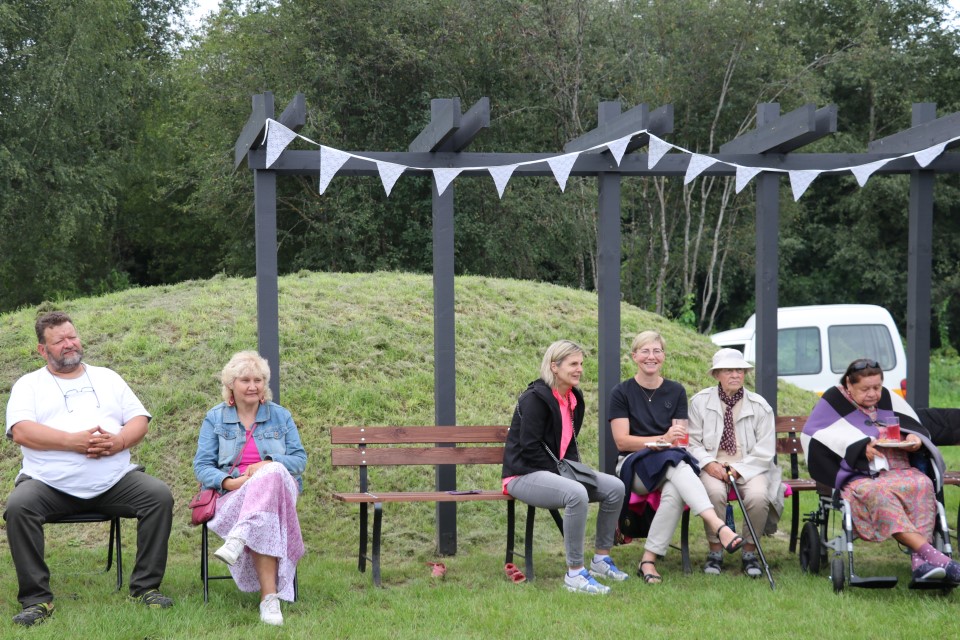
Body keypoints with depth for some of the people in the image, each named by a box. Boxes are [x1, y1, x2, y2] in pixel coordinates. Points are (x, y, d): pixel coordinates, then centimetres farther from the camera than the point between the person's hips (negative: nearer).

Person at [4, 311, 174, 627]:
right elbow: (21, 431, -6)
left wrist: (119, 441, -10)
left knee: (160, 496, -20)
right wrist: (74, 441, -16)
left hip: (114, 481, 3)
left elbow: (140, 420, 13)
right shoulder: (28, 385, 12)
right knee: (18, 506, -31)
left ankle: (146, 587, -10)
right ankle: (36, 598, -21)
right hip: (49, 483, -2)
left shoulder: (106, 377, 22)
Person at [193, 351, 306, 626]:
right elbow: (202, 465, 6)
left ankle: (237, 541, -55)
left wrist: (267, 464, -13)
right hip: (233, 496, -1)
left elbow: (299, 458, 9)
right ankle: (269, 596, -49)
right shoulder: (215, 418, 14)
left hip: (279, 486, 1)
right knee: (264, 521, -39)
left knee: (270, 475, -40)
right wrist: (229, 482, -16)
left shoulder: (280, 416, 17)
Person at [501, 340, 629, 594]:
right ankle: (575, 574, -29)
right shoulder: (535, 398, -14)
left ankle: (601, 560, 5)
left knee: (615, 487, -7)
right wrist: (560, 474, -17)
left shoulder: (574, 399, 13)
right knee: (577, 494, -36)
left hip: (555, 471, 9)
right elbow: (529, 447, -19)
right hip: (524, 475, -9)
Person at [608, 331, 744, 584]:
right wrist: (663, 439, -19)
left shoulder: (675, 391, 13)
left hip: (673, 464, 3)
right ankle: (718, 527, -57)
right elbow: (621, 440, -5)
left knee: (674, 491, -37)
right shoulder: (622, 392, 5)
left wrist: (659, 444, -20)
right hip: (634, 465, -3)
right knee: (676, 462, -38)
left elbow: (680, 439, 5)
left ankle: (649, 560, -38)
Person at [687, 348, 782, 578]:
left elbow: (764, 450, 1)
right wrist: (709, 464, -15)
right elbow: (693, 442, 4)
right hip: (712, 466, -1)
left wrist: (738, 470, -12)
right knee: (715, 492, -35)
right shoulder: (700, 402, 6)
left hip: (749, 467, 1)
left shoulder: (759, 405, 5)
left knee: (758, 496, -32)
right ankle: (715, 551, -16)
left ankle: (750, 552, -8)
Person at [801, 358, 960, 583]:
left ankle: (919, 560, -43)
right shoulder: (834, 402, 6)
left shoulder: (889, 399, 19)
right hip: (859, 476, -4)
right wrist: (860, 447, -15)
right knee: (878, 493, -39)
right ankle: (931, 554, -49)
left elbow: (913, 427, 24)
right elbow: (812, 437, -7)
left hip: (899, 471, 4)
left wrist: (914, 439, -3)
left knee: (923, 484, -31)